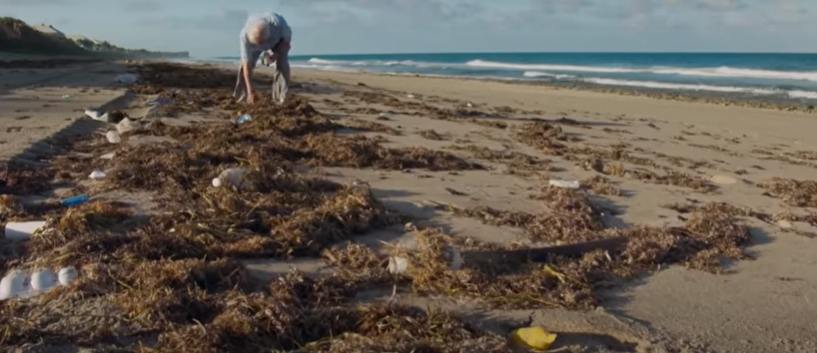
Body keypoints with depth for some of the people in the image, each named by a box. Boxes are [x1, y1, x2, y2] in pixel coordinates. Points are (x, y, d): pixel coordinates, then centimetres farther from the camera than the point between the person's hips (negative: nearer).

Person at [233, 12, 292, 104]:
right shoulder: (245, 36, -39)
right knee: (244, 66, -14)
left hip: (279, 39, -1)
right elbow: (247, 66, -36)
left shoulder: (278, 23, -43)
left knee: (282, 64, -23)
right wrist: (251, 92, -39)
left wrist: (276, 54, -32)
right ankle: (241, 96, 0)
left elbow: (287, 38, -19)